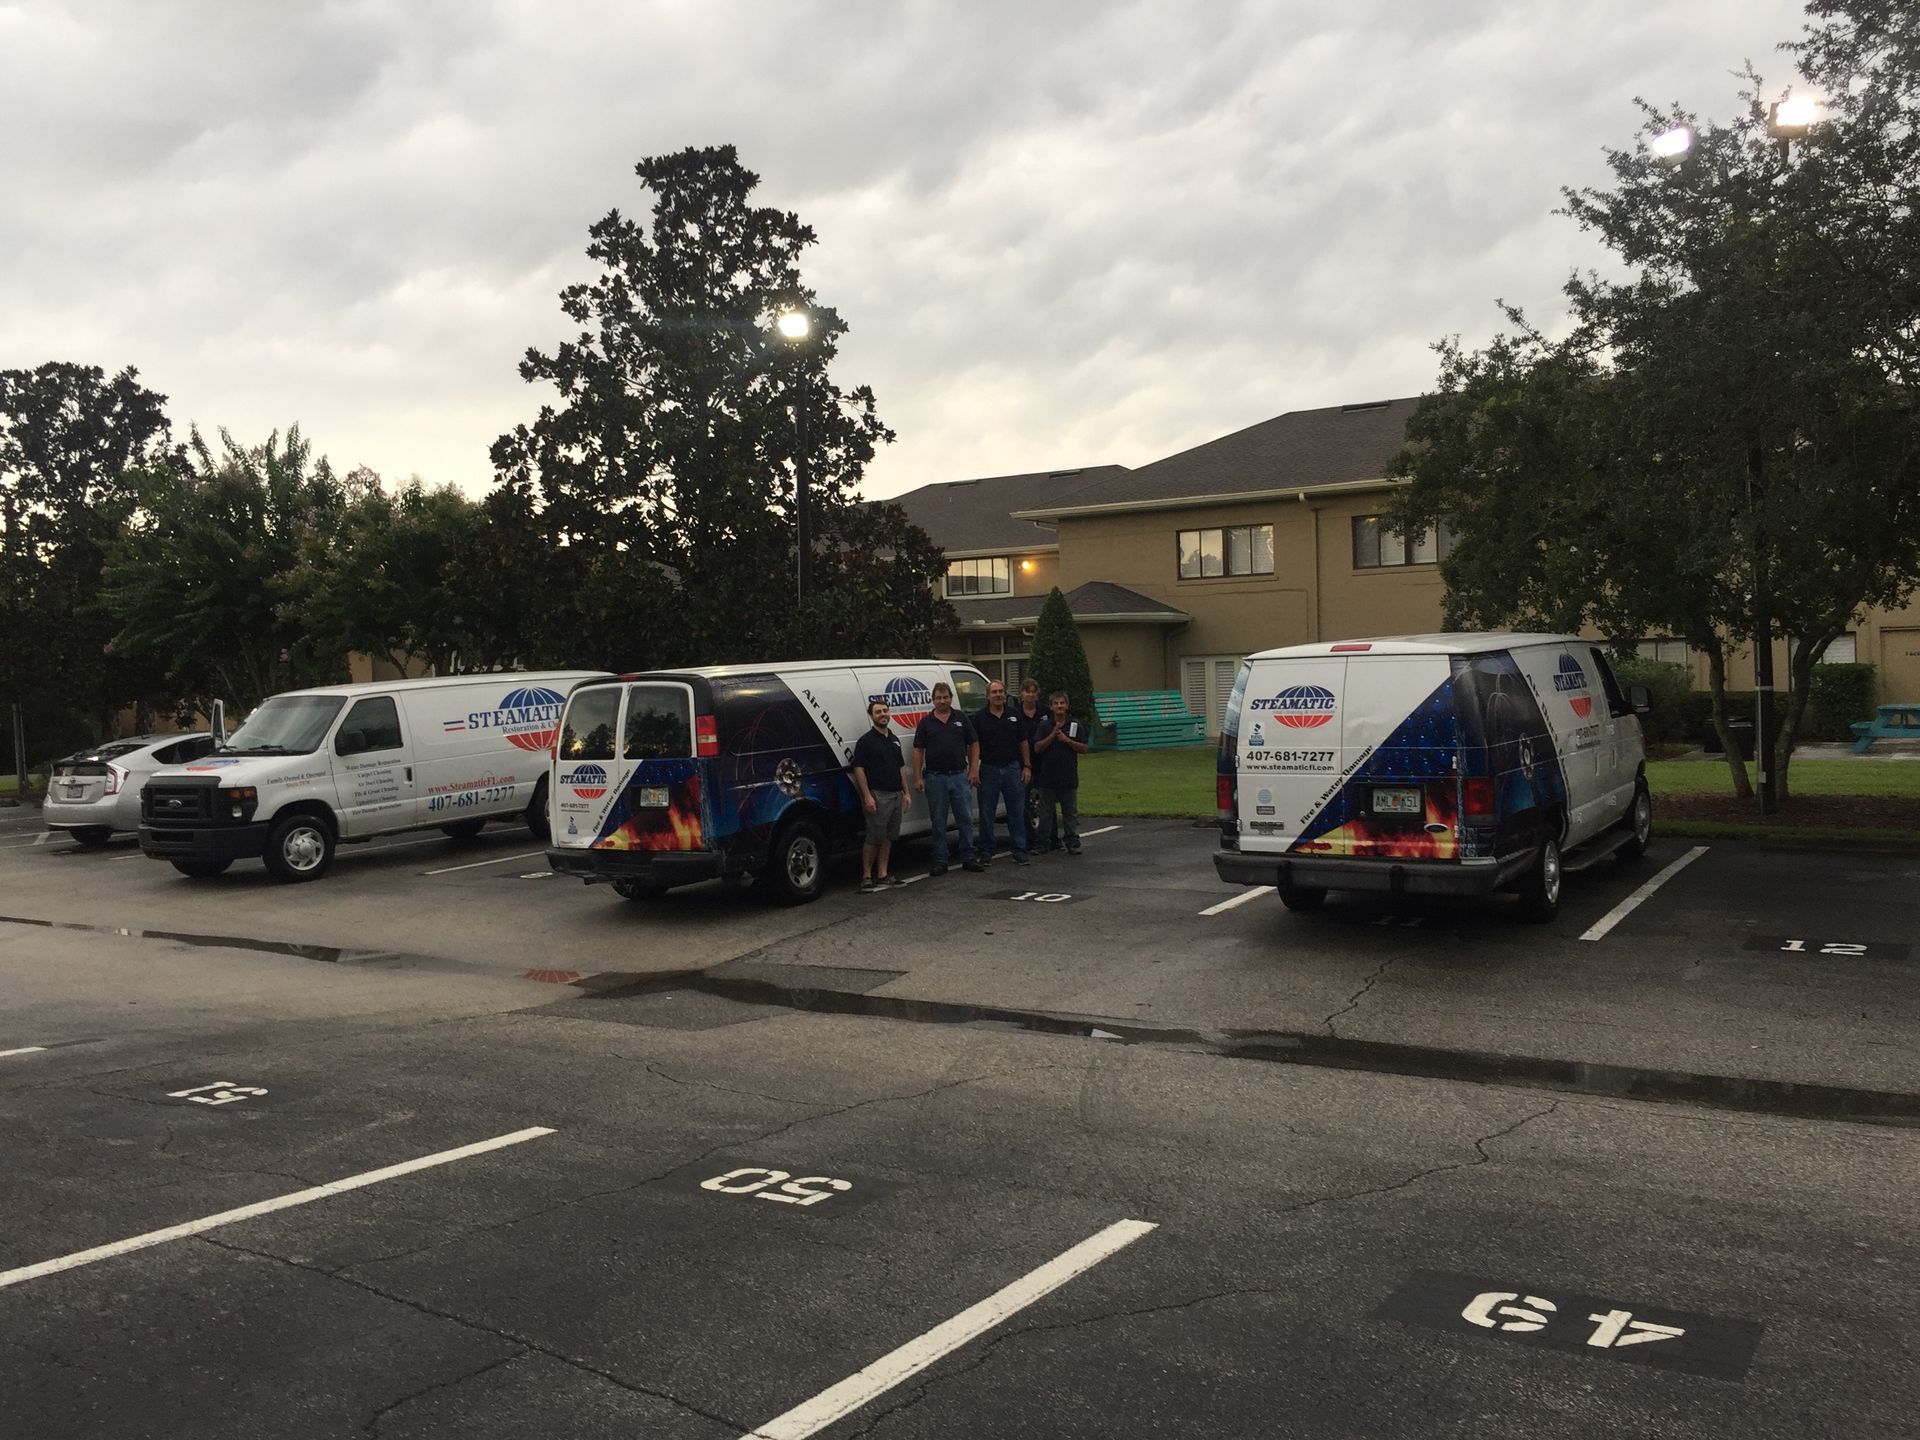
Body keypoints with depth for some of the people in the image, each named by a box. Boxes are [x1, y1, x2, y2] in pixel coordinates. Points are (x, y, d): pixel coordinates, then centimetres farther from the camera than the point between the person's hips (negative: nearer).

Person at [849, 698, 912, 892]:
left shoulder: (894, 740, 17)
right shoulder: (866, 741, -5)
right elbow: (859, 769, -10)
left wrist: (906, 793, 14)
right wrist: (867, 796, -17)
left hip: (896, 794, 7)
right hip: (878, 795, -7)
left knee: (889, 837, 9)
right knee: (874, 838, -8)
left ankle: (882, 875, 15)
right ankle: (867, 876, -1)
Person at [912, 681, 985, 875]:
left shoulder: (961, 719, 7)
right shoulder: (926, 723, 5)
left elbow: (974, 744, 9)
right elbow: (918, 751, 4)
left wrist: (974, 770, -2)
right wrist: (918, 777, -4)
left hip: (960, 775, 1)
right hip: (935, 777, -1)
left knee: (966, 818, 2)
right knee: (938, 821, 4)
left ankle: (968, 858, 10)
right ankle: (939, 861, 10)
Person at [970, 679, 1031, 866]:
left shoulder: (1014, 715, 8)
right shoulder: (979, 717, 1)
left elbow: (1023, 742, 11)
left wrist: (1027, 766, 5)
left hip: (1012, 768, 2)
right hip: (989, 769, -1)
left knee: (1017, 811, 3)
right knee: (986, 813, 3)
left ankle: (1019, 850, 10)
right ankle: (986, 852, 12)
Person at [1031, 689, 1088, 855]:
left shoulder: (1075, 725, 4)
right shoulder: (1044, 726, 4)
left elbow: (1084, 748, 2)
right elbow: (1037, 748, -4)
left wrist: (1066, 740, -10)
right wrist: (1052, 735, -14)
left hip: (1069, 777, -1)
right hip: (1047, 777, 1)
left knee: (1070, 812, 2)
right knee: (1046, 812, 6)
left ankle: (1072, 842, 7)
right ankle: (1048, 842, 13)